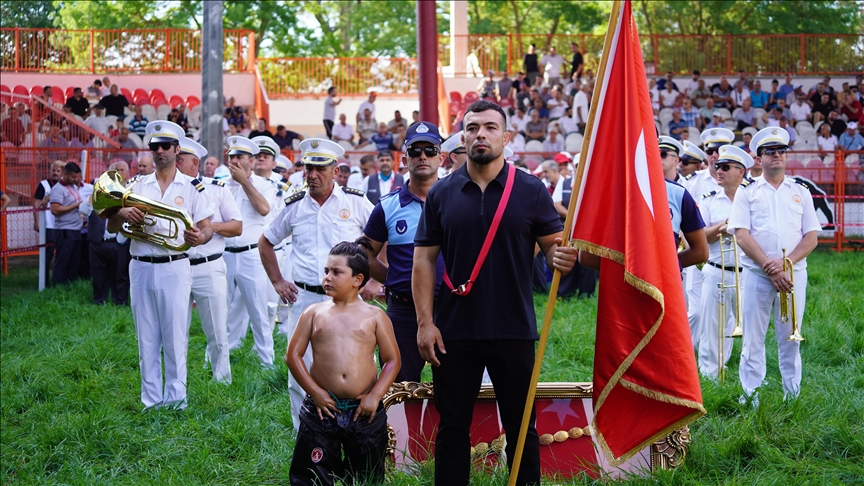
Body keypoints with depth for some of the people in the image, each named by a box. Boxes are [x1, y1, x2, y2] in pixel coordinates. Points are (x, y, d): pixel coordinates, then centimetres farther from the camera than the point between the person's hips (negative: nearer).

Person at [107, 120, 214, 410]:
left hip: (175, 268, -3)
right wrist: (122, 214, -14)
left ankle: (175, 399, 5)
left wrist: (199, 238, -23)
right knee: (146, 340, 6)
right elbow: (111, 227, 9)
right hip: (141, 268, 3)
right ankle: (151, 400, 13)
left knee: (175, 337, -2)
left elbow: (207, 227, 1)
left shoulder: (192, 187, 4)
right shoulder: (138, 186, 11)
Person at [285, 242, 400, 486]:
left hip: (364, 411, 0)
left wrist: (375, 396, -9)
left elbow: (393, 360, 1)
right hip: (322, 408, 0)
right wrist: (315, 392, -7)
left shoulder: (375, 316, 2)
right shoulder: (314, 313, 4)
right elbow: (293, 355, 2)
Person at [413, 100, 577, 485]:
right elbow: (424, 259, 4)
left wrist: (560, 258, -21)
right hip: (454, 331, 1)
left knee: (521, 428, 6)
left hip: (514, 330, -1)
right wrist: (425, 322, -3)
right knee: (452, 427, 8)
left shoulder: (531, 190, 1)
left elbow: (552, 246, 4)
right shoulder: (442, 193, 4)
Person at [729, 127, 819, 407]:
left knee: (790, 336, 3)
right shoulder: (747, 193, 7)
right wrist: (769, 267, -13)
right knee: (753, 337, -1)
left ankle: (793, 393, 9)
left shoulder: (801, 193, 12)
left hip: (793, 273, 1)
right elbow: (742, 235, -3)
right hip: (756, 274, -1)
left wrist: (785, 263, -10)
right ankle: (750, 394, 4)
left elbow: (811, 237, 6)